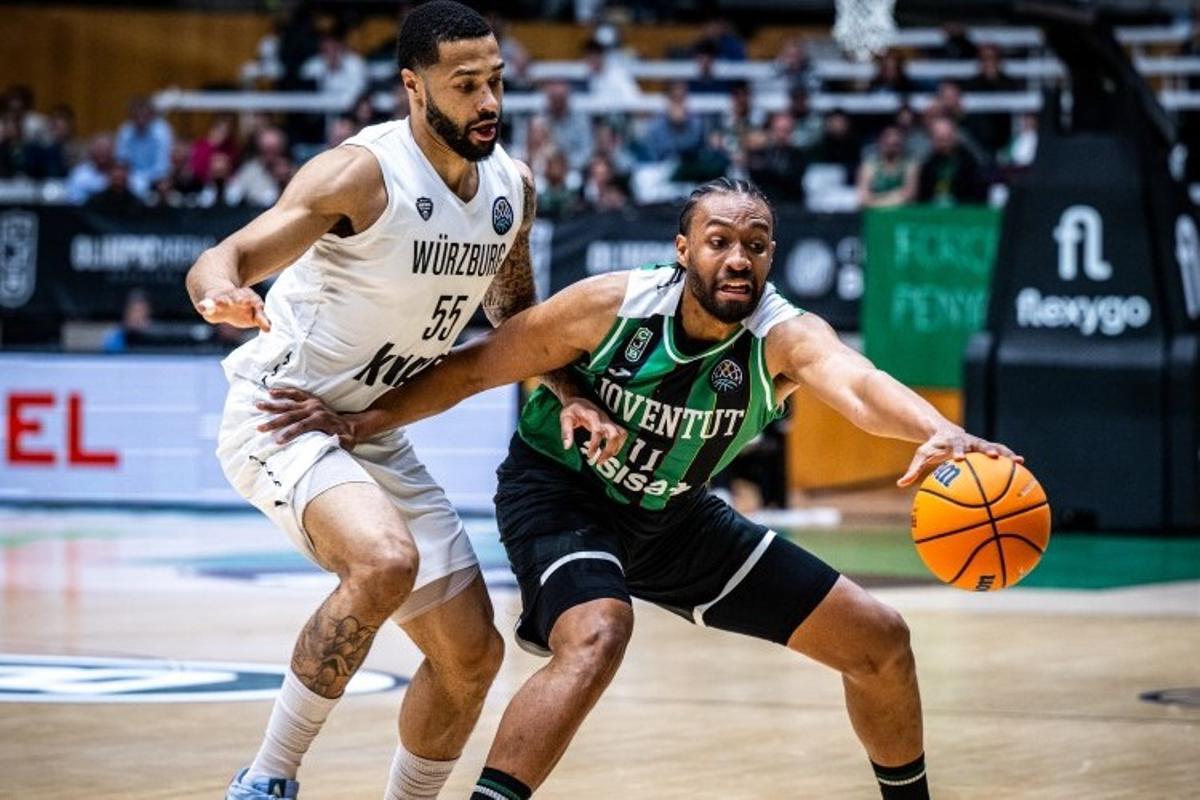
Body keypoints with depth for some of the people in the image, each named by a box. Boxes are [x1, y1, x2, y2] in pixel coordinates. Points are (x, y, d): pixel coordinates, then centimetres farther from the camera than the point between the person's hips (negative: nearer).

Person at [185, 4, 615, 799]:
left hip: (377, 434, 8)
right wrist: (224, 296, -53)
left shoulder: (514, 185, 0)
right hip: (281, 414, -8)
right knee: (387, 560, -35)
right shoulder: (364, 173, -22)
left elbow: (515, 312, 18)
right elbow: (219, 262, -29)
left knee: (472, 654, 7)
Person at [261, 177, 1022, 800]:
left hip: (672, 515, 4)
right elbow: (479, 365, -12)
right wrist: (367, 420, -16)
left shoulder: (786, 338, -25)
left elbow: (861, 386, -48)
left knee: (879, 641, 5)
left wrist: (940, 433, -68)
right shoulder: (611, 306, -25)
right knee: (596, 637, -38)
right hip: (559, 493, -4)